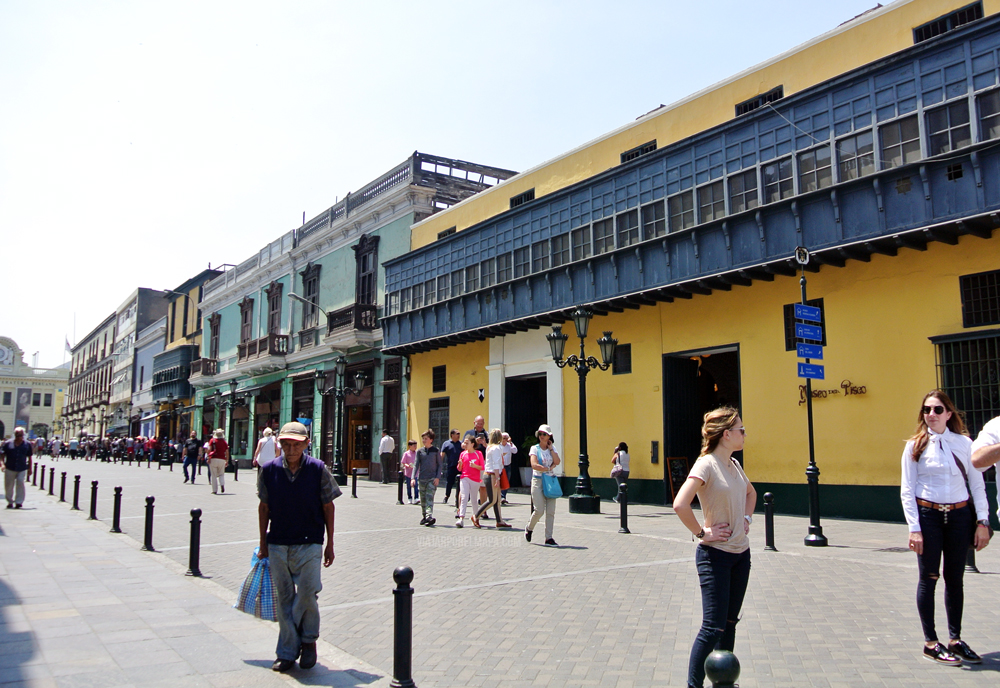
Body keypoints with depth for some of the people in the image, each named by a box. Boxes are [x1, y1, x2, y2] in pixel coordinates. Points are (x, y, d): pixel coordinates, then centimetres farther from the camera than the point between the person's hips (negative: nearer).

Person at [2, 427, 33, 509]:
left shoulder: (27, 444, 5)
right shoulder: (8, 443, 2)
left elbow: (29, 457, 11)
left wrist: (29, 468, 10)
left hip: (22, 469, -1)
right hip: (10, 468, 1)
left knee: (20, 484, -13)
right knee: (9, 485, 7)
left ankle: (19, 502, -7)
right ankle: (10, 502, 23)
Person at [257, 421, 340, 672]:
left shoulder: (318, 469, -8)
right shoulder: (269, 470, -3)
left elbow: (328, 507, 0)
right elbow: (264, 507, 8)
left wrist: (330, 544, 1)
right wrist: (263, 542, 9)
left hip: (309, 544, -2)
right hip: (277, 545, 2)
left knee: (307, 594, -5)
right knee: (284, 598, 9)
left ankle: (308, 641, 22)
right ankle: (287, 652, 22)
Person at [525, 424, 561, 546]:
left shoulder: (552, 448, 11)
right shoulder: (534, 448, 0)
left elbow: (557, 462, -5)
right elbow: (534, 465, -15)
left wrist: (550, 448, -3)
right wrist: (548, 468, -10)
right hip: (538, 481, -3)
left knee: (550, 511, -2)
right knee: (539, 510, -8)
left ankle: (548, 538, 2)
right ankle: (529, 528, 20)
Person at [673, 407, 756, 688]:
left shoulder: (734, 465, 8)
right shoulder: (706, 464, -16)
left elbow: (751, 493, 30)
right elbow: (680, 505, -28)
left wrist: (747, 518, 14)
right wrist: (702, 533, -18)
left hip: (741, 552, 8)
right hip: (715, 554, -8)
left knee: (729, 623, 14)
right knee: (713, 628, -7)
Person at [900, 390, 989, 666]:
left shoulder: (964, 443, 4)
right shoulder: (915, 446, -2)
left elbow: (977, 484, 6)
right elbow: (907, 490, -3)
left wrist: (982, 521, -1)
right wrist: (914, 528, -9)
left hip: (959, 516, 2)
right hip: (928, 515, -2)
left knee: (955, 579, 10)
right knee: (929, 578, 4)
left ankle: (956, 640, 24)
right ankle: (930, 643, 13)